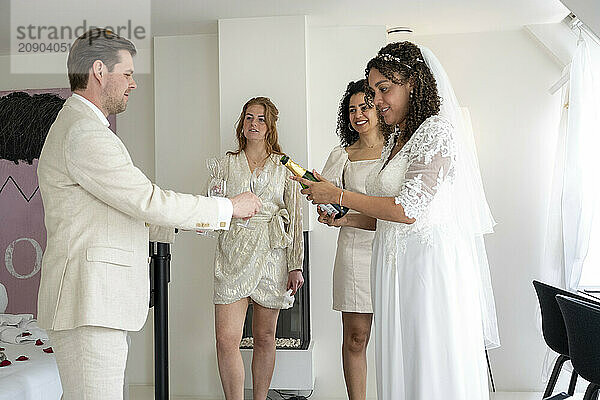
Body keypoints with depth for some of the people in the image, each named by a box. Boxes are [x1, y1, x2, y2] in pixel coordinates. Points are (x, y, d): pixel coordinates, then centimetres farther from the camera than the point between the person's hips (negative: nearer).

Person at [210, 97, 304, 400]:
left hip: (271, 256, 0)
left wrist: (296, 266, 0)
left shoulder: (284, 166, 8)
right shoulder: (226, 164, 11)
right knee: (226, 340, -10)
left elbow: (295, 218, 6)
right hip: (233, 256, 0)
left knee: (264, 338, 6)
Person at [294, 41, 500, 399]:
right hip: (395, 267, 8)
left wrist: (337, 195, -9)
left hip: (431, 265, -8)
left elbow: (408, 209, -17)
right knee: (399, 369, 10)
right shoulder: (395, 142, 18)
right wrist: (344, 219, 11)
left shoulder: (437, 131, -9)